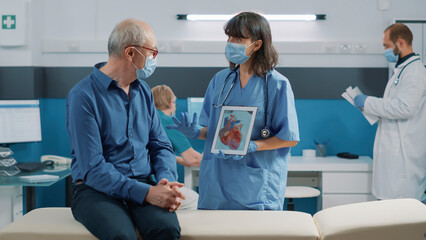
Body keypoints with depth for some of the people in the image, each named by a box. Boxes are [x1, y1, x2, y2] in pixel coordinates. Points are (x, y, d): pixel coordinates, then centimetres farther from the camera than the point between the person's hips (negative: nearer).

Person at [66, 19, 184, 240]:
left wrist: (167, 180, -8)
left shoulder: (143, 91, 15)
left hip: (143, 186, 5)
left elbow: (161, 145, 15)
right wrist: (146, 193, -23)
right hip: (97, 190, -4)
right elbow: (93, 168, -15)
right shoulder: (83, 96, -8)